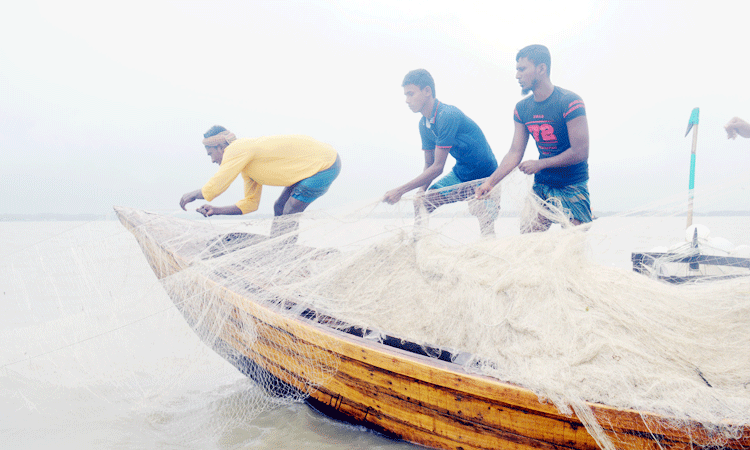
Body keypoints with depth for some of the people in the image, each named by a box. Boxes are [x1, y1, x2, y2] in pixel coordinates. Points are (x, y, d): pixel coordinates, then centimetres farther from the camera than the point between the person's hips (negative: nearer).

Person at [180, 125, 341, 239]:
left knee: (290, 213, -6)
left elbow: (215, 187, -18)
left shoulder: (236, 150, -15)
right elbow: (251, 202, 14)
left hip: (325, 164, -10)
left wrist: (193, 194, 1)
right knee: (279, 208, 12)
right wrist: (216, 210, 8)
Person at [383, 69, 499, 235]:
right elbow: (429, 164, 8)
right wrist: (421, 191, -12)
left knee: (487, 235, -22)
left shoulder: (448, 116, -27)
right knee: (421, 203, -3)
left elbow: (438, 167, -26)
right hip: (459, 175, 8)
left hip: (484, 179, -8)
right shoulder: (424, 124, 1)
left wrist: (401, 190, -24)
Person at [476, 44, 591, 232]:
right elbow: (515, 153, 3)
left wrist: (540, 164, -16)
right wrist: (491, 181, -9)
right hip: (542, 185, 5)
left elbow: (580, 153, -18)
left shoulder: (570, 102, -15)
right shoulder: (522, 109, 4)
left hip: (572, 187, -5)